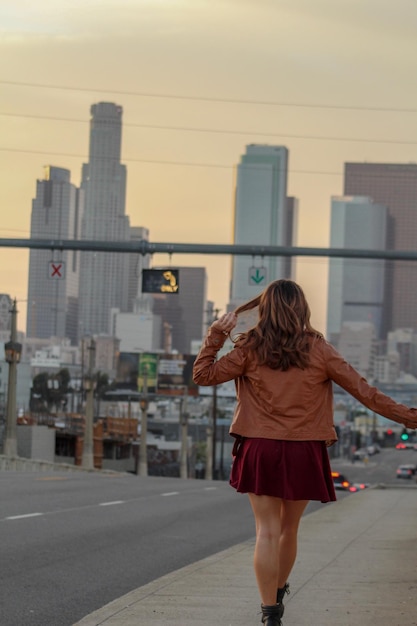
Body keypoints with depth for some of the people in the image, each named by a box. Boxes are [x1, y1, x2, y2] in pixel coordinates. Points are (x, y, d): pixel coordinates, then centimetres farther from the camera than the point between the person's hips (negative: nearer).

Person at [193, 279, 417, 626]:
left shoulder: (250, 349, -2)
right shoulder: (318, 349, -1)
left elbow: (203, 374, 3)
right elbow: (363, 390, 1)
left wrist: (216, 334, 10)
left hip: (260, 450, -1)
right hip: (304, 453, 1)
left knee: (267, 532, 1)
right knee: (289, 529, 18)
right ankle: (278, 594, 36)